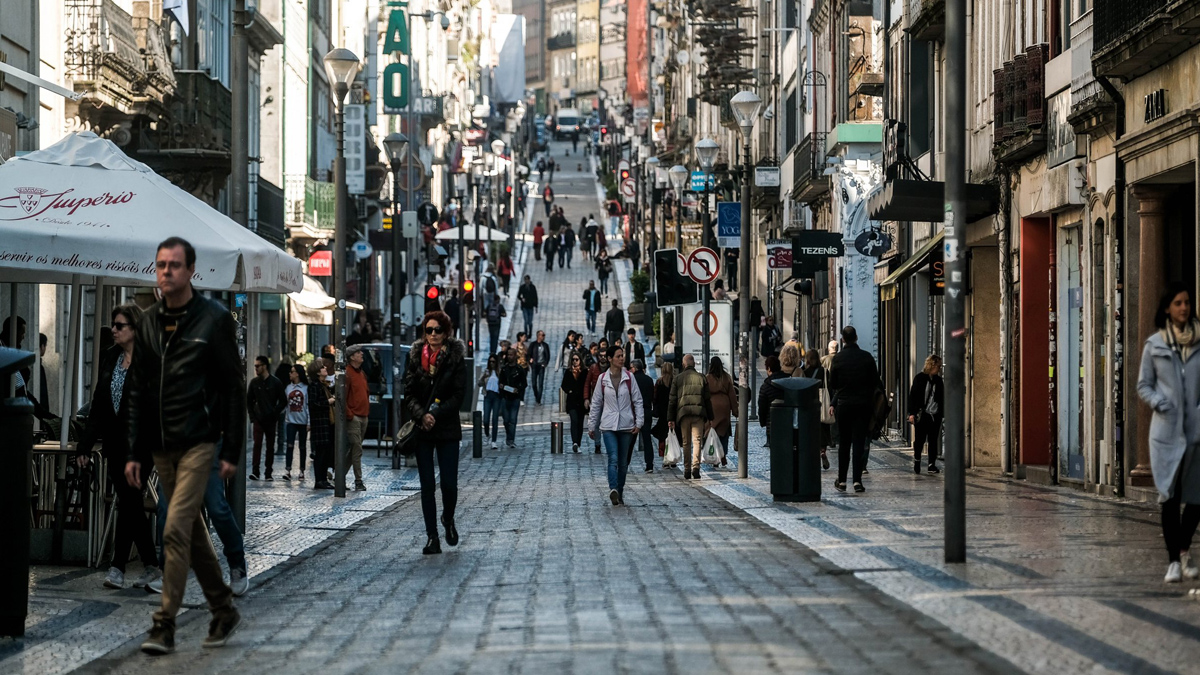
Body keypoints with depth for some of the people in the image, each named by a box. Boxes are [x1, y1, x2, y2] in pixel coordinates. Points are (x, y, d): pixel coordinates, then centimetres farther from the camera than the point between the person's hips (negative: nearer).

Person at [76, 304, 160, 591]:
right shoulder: (110, 357, 12)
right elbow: (98, 404, 14)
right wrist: (85, 444, 11)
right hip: (114, 441, 7)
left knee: (128, 502, -7)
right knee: (131, 503, 9)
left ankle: (117, 567, -2)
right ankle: (151, 565, 16)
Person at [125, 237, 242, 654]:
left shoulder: (214, 319, -5)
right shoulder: (148, 322, 10)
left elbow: (233, 388, -5)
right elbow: (137, 392, 13)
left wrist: (231, 451, -9)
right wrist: (134, 452, 9)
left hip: (198, 442, -6)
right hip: (161, 447, 6)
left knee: (177, 530, -14)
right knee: (192, 531, 12)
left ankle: (165, 625, -11)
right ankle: (223, 611, 25)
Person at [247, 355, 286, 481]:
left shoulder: (275, 382, -1)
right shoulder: (254, 382, 6)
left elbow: (283, 402, 2)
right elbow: (249, 401, 13)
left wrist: (275, 413, -7)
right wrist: (252, 417, 5)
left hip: (270, 420, -1)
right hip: (258, 419, 1)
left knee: (270, 446, 4)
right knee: (257, 444, -11)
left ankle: (268, 473, 10)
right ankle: (255, 471, -15)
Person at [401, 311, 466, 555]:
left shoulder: (455, 359, -1)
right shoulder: (415, 358, 4)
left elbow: (458, 395, -6)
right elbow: (409, 394, 0)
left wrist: (436, 413, -18)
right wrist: (422, 415, -17)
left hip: (448, 428, -1)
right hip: (421, 431, 1)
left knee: (449, 483, -5)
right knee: (427, 485, 1)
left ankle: (448, 520, 25)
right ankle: (432, 537, 6)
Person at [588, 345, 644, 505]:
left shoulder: (629, 377, 2)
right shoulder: (603, 379, 2)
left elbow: (637, 400, 4)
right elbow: (596, 403, 8)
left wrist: (639, 422, -4)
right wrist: (591, 426, 9)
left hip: (626, 425, 2)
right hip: (608, 426, -2)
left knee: (623, 462, 9)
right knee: (613, 459, -18)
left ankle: (620, 493, 19)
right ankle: (613, 490, -32)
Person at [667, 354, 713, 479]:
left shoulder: (677, 379, 8)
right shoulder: (701, 378, 9)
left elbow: (672, 400, 7)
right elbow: (707, 400, 10)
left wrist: (670, 419, 9)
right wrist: (709, 418, 15)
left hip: (683, 413, 1)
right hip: (699, 413, 0)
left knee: (686, 443, 8)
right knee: (697, 441, -3)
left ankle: (687, 469, 8)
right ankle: (696, 467, -18)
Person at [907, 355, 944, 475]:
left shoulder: (938, 380, 11)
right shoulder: (920, 378, -2)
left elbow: (941, 397, 14)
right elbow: (913, 395, -3)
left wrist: (942, 413, 6)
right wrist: (912, 413, -9)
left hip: (935, 415, 4)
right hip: (922, 414, -4)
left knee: (933, 441, 3)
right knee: (919, 440, 2)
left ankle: (932, 465, 7)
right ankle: (916, 461, 22)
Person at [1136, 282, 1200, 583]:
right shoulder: (1154, 344, 4)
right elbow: (1143, 385, 10)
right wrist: (1159, 402, -8)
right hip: (1167, 430, -1)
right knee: (1170, 496, -5)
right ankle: (1173, 560, 4)